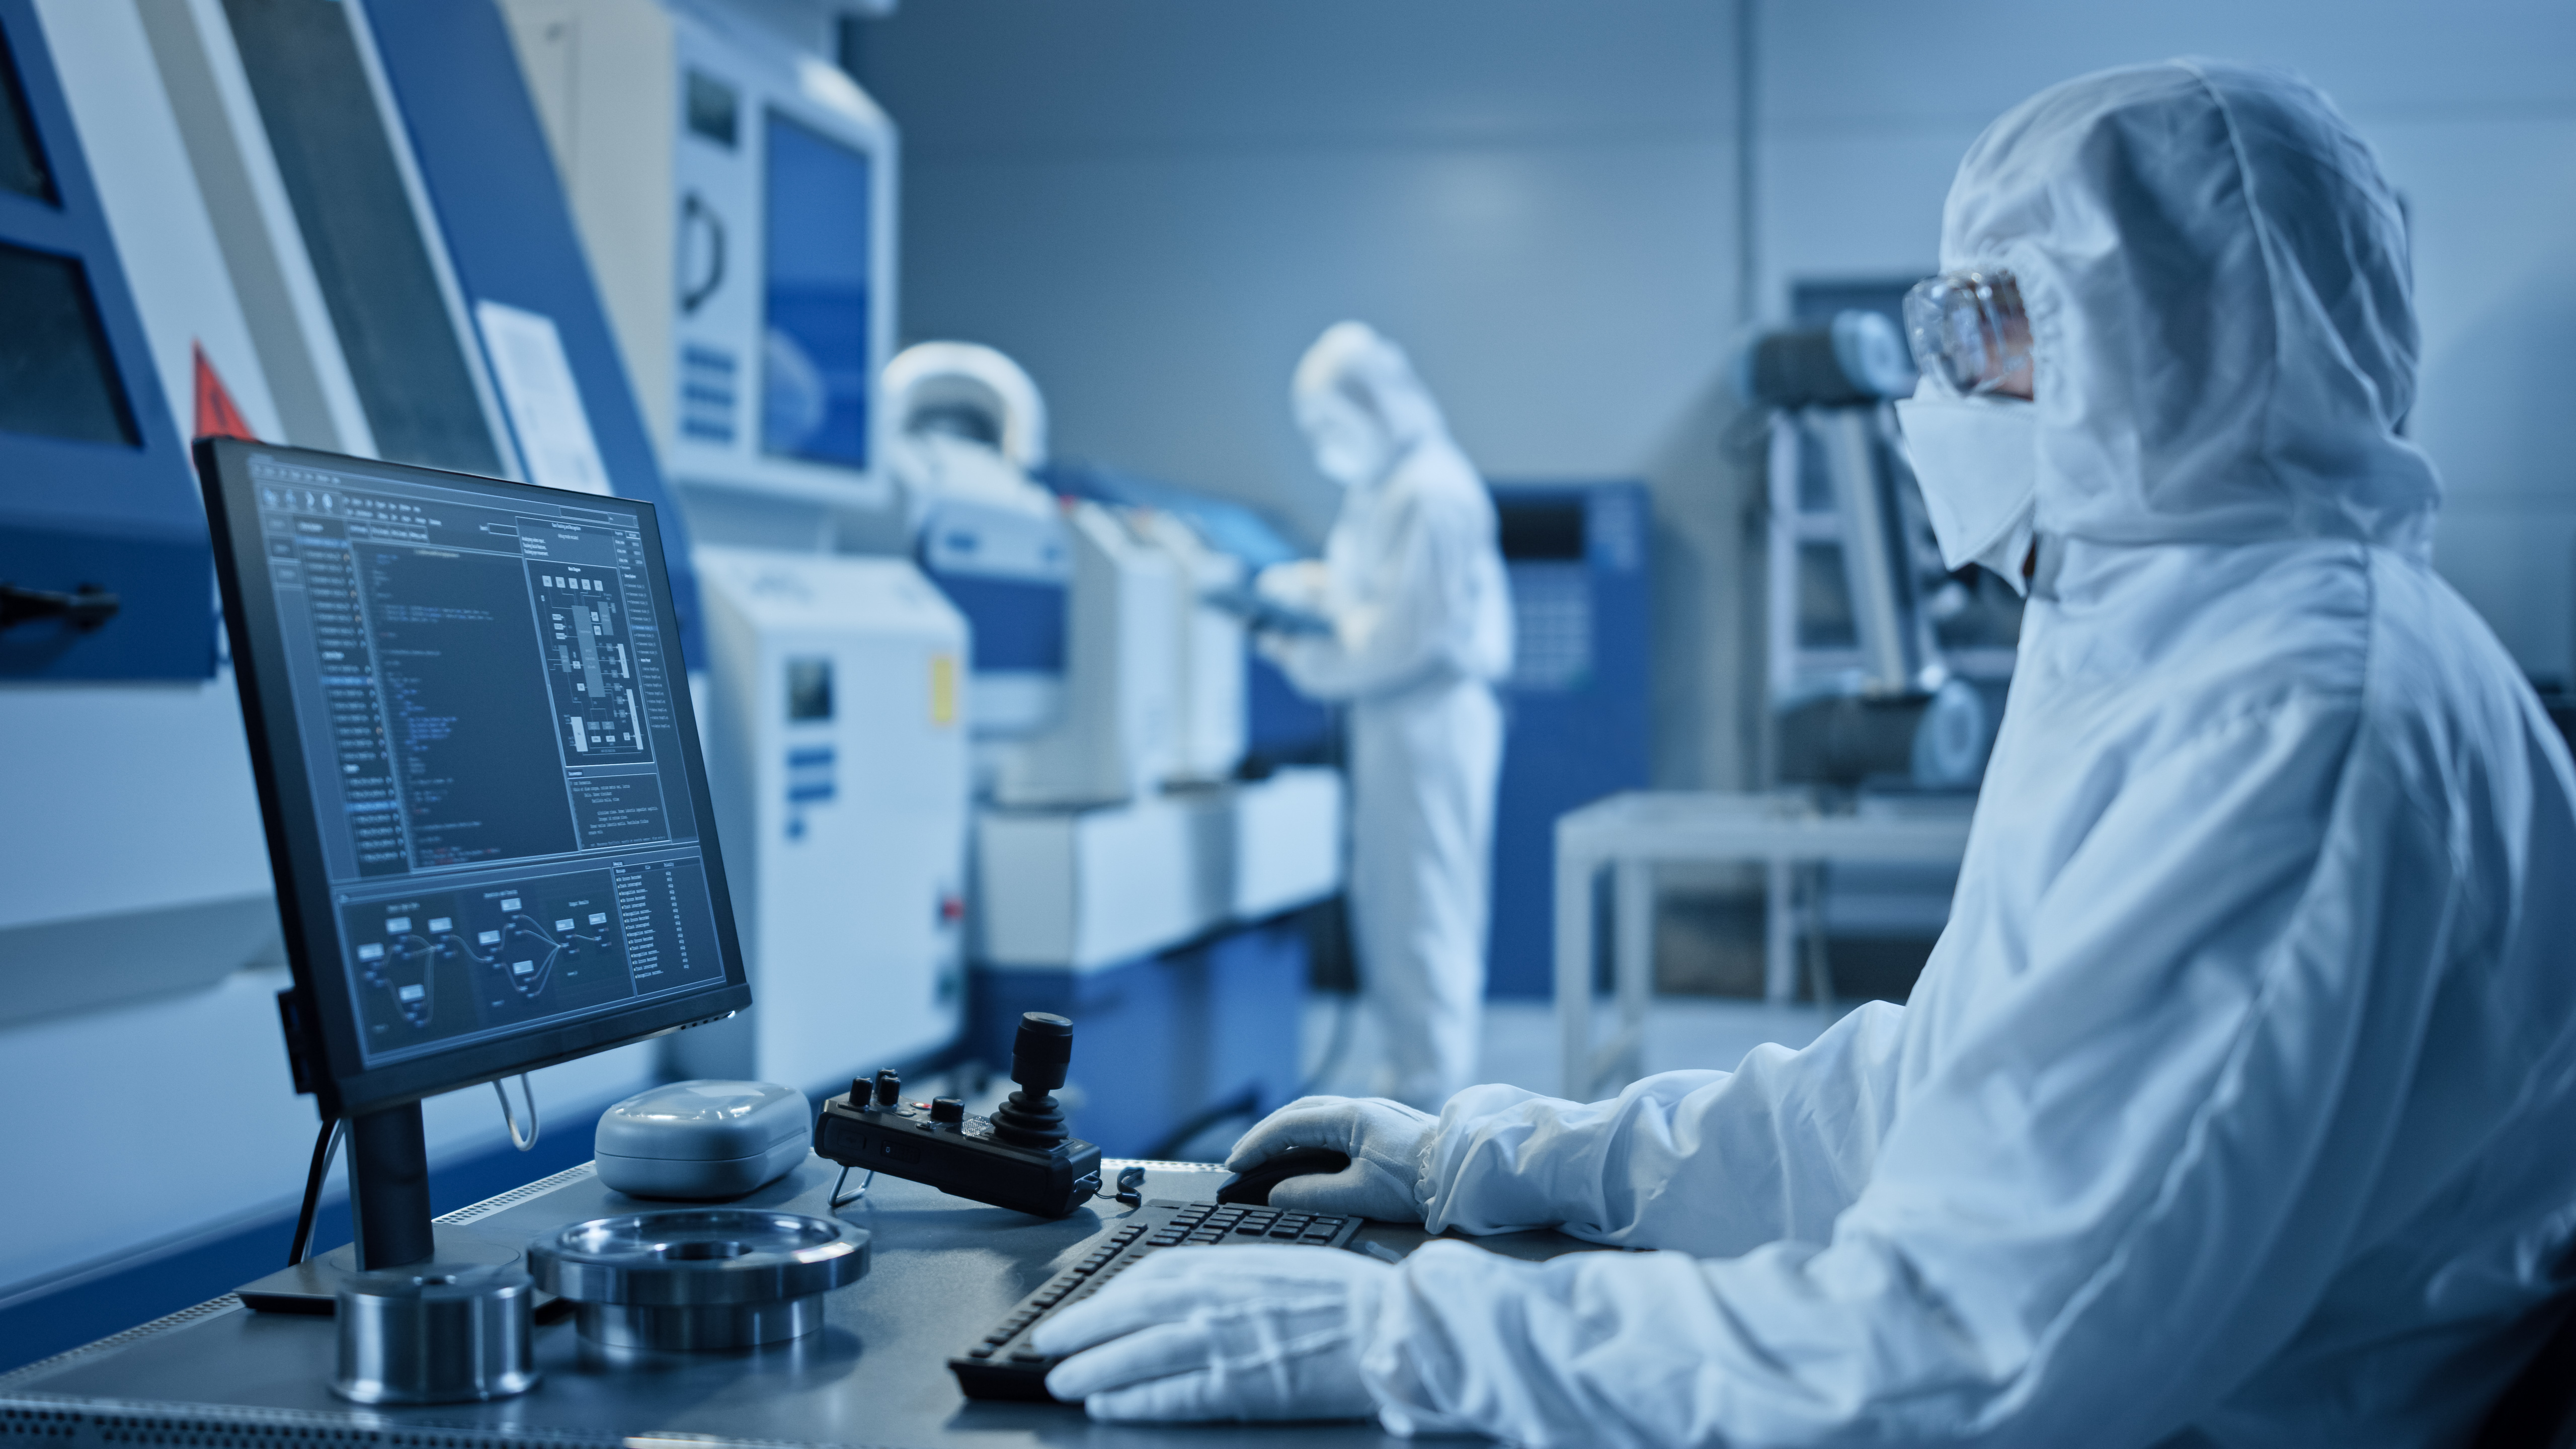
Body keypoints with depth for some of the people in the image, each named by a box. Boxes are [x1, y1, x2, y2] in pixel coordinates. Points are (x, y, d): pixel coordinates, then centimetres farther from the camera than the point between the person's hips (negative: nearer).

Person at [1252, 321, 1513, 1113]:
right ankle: (1416, 1068, 25)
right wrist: (1303, 586, 8)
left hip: (1431, 716, -10)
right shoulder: (1382, 486, 14)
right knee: (1385, 900, 16)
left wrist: (1308, 661, -14)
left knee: (1423, 907, -5)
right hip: (1392, 719, 10)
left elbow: (1408, 630, -21)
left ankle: (1430, 1089, 2)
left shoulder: (1432, 492, -18)